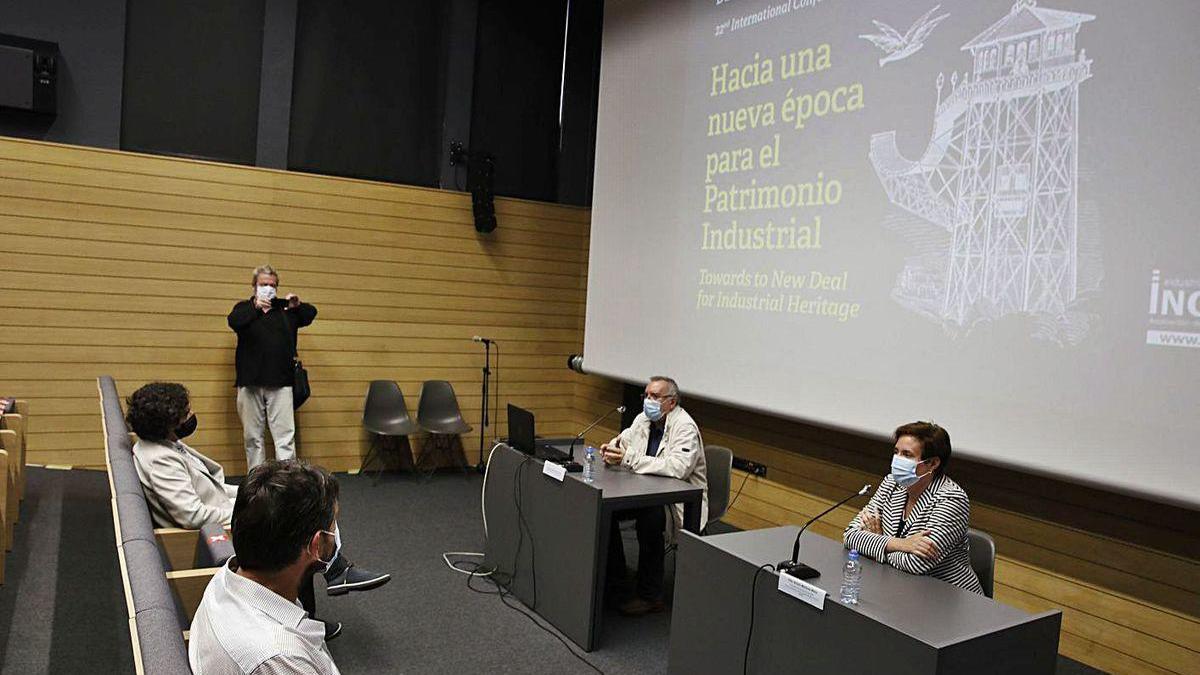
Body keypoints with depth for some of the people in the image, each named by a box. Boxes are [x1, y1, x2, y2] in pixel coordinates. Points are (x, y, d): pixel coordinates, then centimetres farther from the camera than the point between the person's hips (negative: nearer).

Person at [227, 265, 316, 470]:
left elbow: (311, 314, 7)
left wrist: (299, 305, -12)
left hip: (280, 383, 0)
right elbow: (233, 322, -12)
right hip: (250, 383, 1)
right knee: (252, 436, 9)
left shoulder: (285, 308, 10)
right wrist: (255, 307, -27)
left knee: (285, 435, -4)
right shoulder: (244, 308, 7)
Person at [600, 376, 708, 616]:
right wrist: (612, 449, -12)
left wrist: (629, 459, -38)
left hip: (682, 499, -8)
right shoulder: (643, 419, 5)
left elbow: (677, 468, -35)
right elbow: (624, 442, 16)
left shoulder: (685, 427, -20)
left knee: (650, 518, -35)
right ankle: (614, 574, 10)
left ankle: (650, 595, -17)